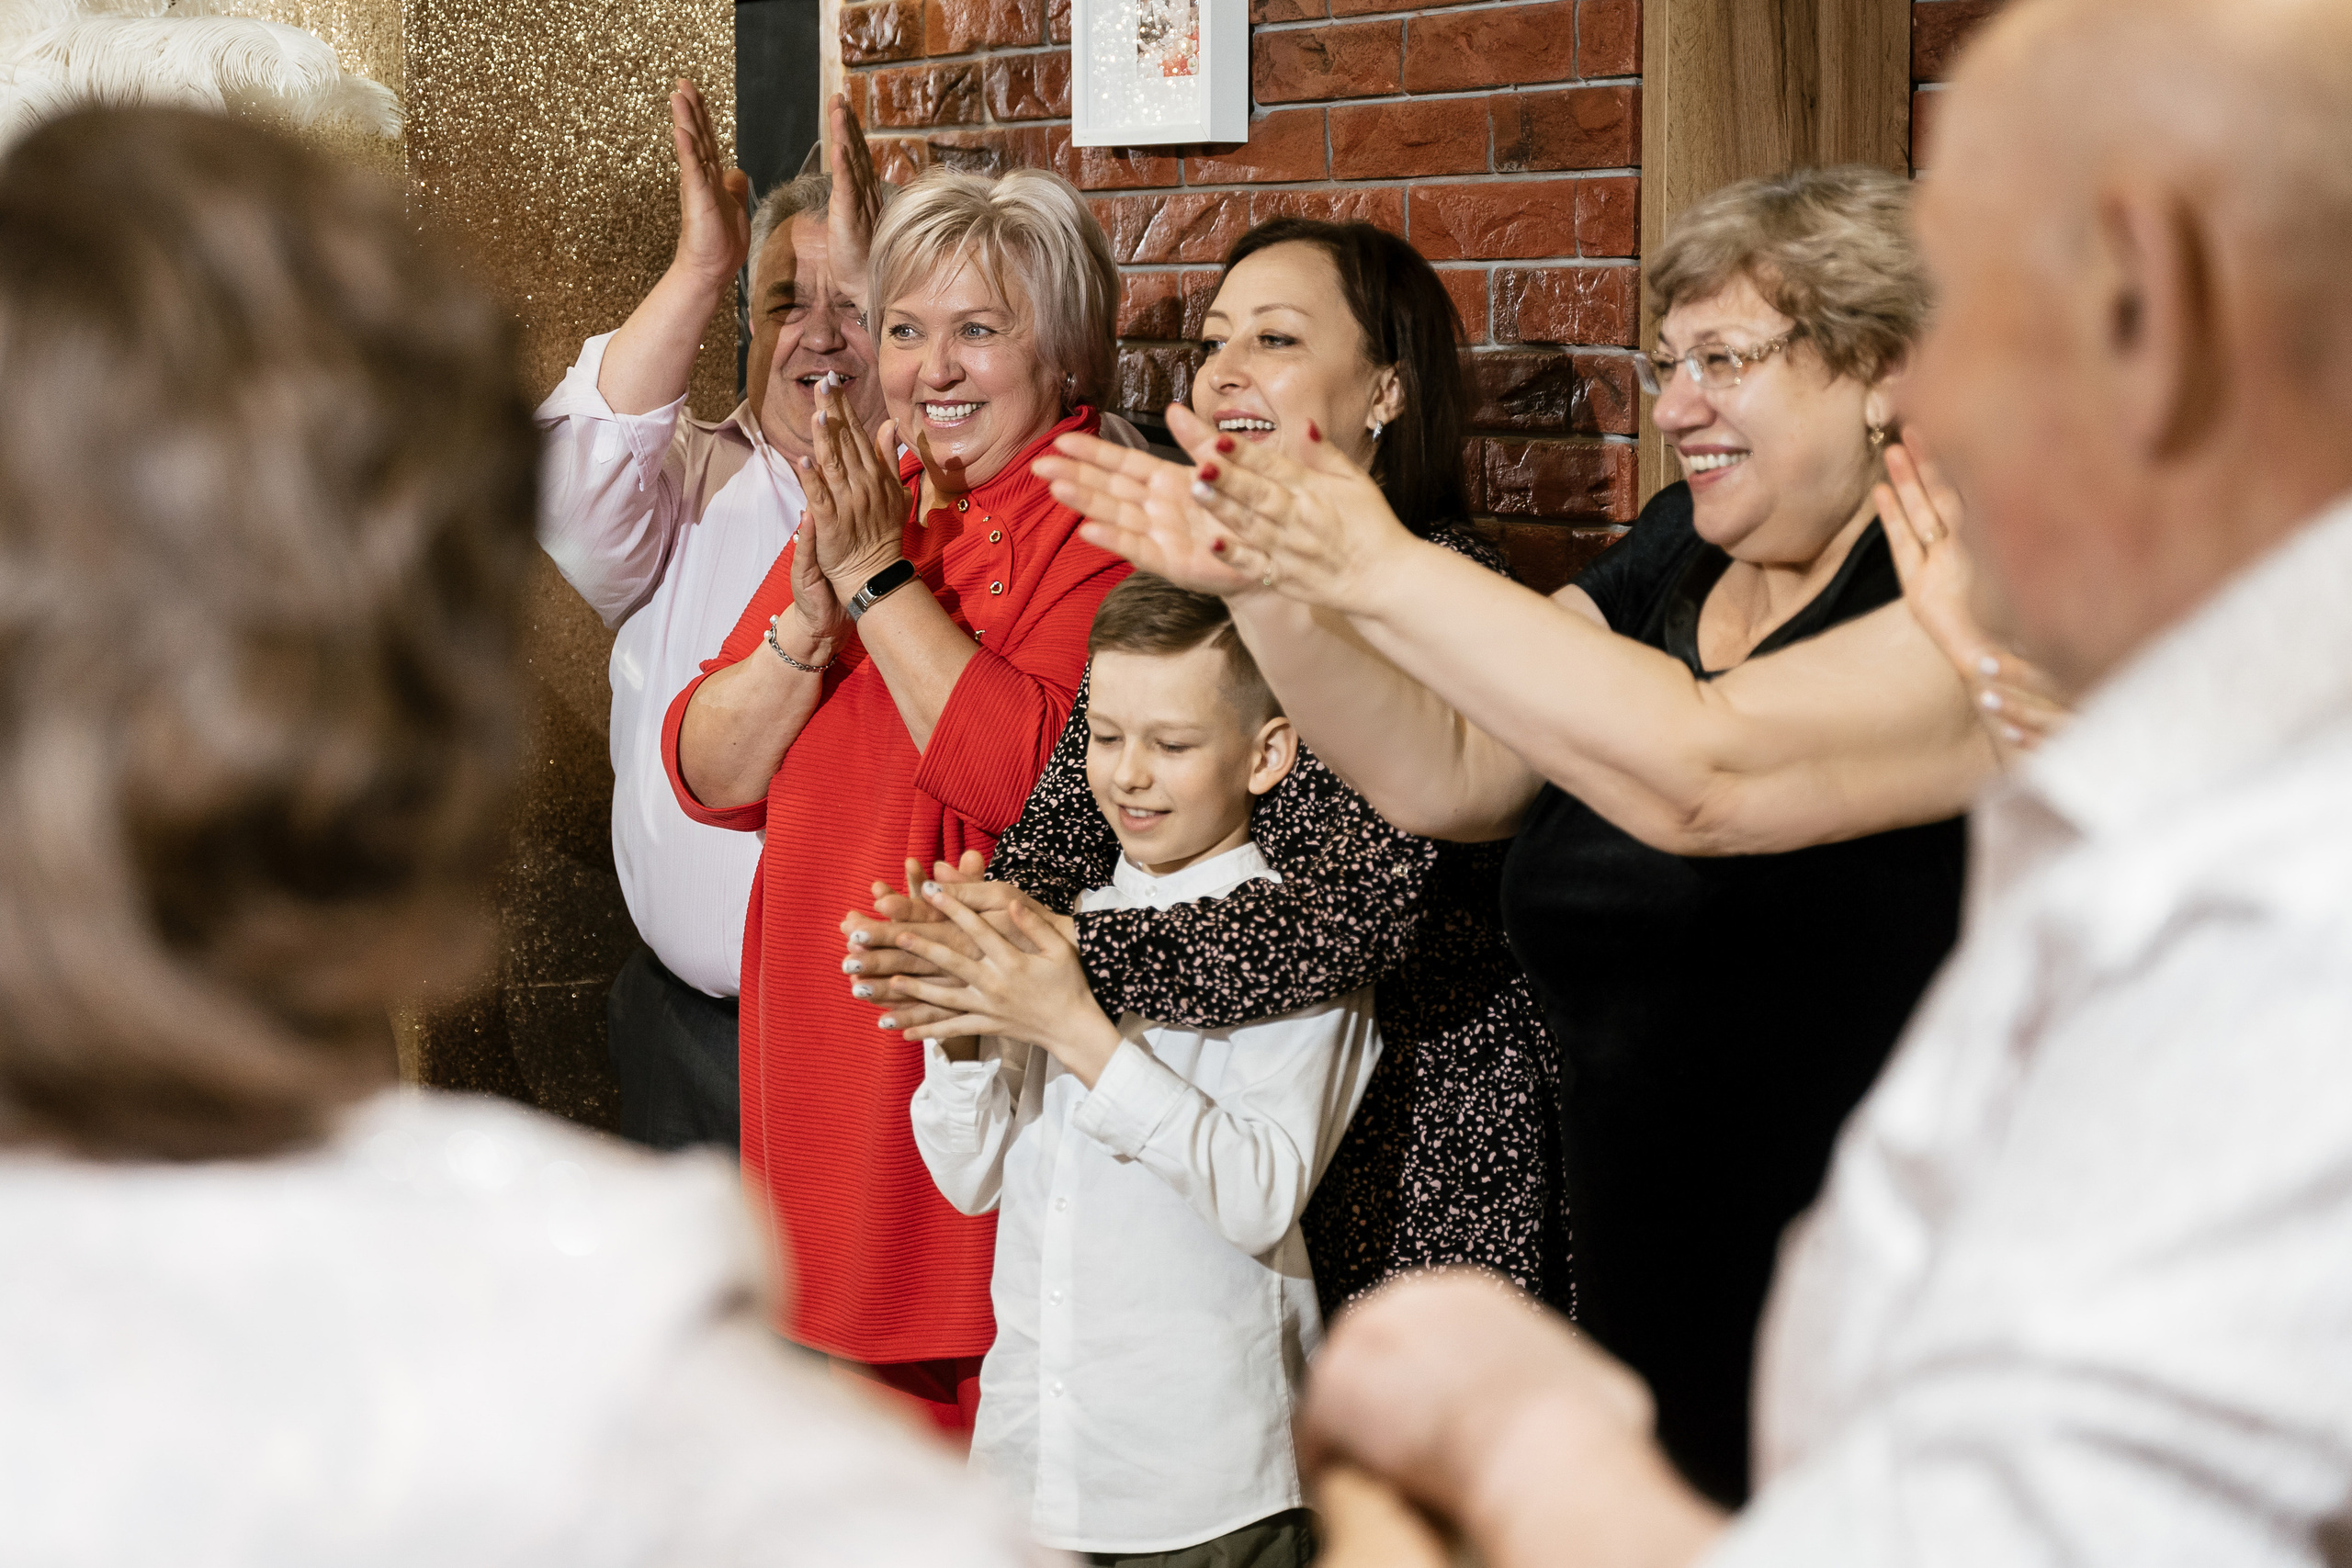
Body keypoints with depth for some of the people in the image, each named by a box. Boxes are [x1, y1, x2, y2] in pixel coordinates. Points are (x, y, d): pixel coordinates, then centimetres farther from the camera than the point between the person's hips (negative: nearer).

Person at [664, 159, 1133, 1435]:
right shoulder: (858, 502, 14)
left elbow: (1033, 776, -23)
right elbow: (708, 777, 8)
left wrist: (882, 577, -16)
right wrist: (808, 621, -10)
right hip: (826, 1065, 7)